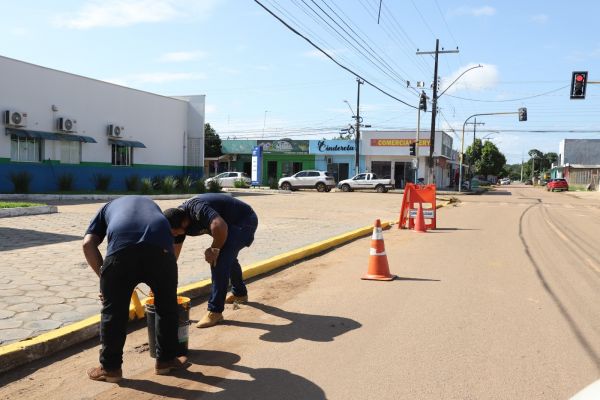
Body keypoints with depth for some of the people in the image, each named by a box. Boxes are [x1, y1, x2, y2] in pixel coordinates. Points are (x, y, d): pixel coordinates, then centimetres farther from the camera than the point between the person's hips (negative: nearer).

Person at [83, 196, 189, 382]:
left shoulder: (108, 207, 38)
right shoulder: (152, 205, 43)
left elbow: (88, 244, 19)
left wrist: (102, 274, 22)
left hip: (121, 248, -1)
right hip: (160, 247, 2)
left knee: (113, 311, 17)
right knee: (167, 306, 21)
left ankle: (110, 367, 28)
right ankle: (166, 359, 34)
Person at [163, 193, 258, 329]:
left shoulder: (197, 209, -34)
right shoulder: (178, 221, -6)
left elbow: (219, 226, -52)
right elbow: (172, 255, 2)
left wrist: (214, 249, -32)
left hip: (245, 221, -10)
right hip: (234, 225, 10)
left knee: (219, 260, -20)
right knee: (227, 257, 27)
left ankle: (215, 311, -10)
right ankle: (240, 293, 51)